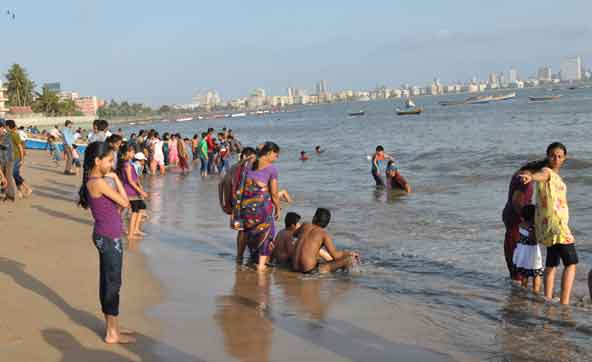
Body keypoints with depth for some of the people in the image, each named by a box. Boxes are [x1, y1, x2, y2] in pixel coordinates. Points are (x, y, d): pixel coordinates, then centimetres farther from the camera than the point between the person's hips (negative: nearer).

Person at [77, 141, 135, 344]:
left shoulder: (93, 181, 9)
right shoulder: (99, 183, -19)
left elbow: (115, 206, 12)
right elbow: (124, 203, -17)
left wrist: (112, 180, 2)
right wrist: (116, 178, -9)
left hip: (105, 237, 10)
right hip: (109, 238, -10)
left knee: (106, 282, 15)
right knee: (113, 283, -1)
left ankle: (111, 328, 26)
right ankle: (113, 334, 7)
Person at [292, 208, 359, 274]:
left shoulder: (305, 226, 12)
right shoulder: (324, 234, -3)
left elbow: (295, 234, 36)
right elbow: (335, 255, -6)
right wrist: (350, 253, 11)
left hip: (295, 268, 7)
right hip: (310, 270, -7)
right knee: (349, 259, -1)